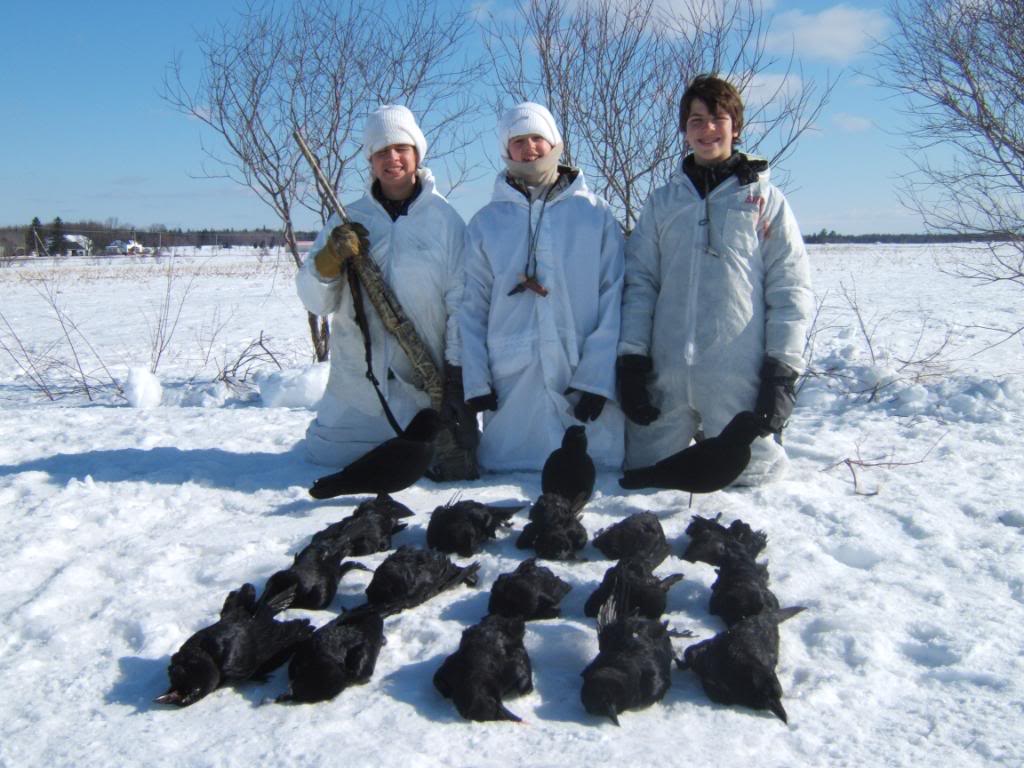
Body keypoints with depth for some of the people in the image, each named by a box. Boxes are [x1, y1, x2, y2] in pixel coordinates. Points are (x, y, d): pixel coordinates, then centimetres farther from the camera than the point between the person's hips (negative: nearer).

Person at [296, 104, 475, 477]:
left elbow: (462, 306, -4)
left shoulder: (446, 220, -2)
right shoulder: (347, 221, 5)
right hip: (355, 385, 3)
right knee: (325, 453, 7)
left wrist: (457, 380, -8)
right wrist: (329, 259, -19)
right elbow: (314, 302, 1)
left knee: (451, 463, -1)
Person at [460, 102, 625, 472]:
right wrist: (475, 382, -1)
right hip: (510, 388, 1)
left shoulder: (596, 213, 7)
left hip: (586, 383, -1)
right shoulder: (486, 222, 11)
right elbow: (472, 309, 8)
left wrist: (597, 377, -9)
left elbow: (613, 299, 0)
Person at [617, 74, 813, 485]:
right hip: (665, 375, 2)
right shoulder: (662, 201, 13)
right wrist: (632, 357, -2)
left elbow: (790, 290, 1)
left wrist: (782, 370, -6)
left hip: (741, 378, -2)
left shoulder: (765, 199, 6)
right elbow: (638, 281, 8)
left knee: (750, 475, 5)